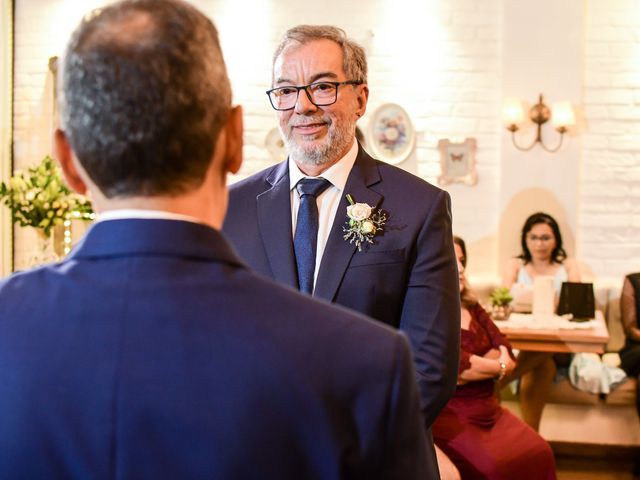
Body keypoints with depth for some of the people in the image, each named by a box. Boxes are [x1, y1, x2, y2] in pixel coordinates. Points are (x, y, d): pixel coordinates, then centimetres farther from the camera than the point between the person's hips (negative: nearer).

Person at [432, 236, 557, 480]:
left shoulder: (471, 307, 14)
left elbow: (505, 352, 4)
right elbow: (453, 362, -20)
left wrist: (469, 370, -15)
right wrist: (500, 367, -4)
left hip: (488, 408, 7)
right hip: (449, 413, -7)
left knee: (539, 453, -10)